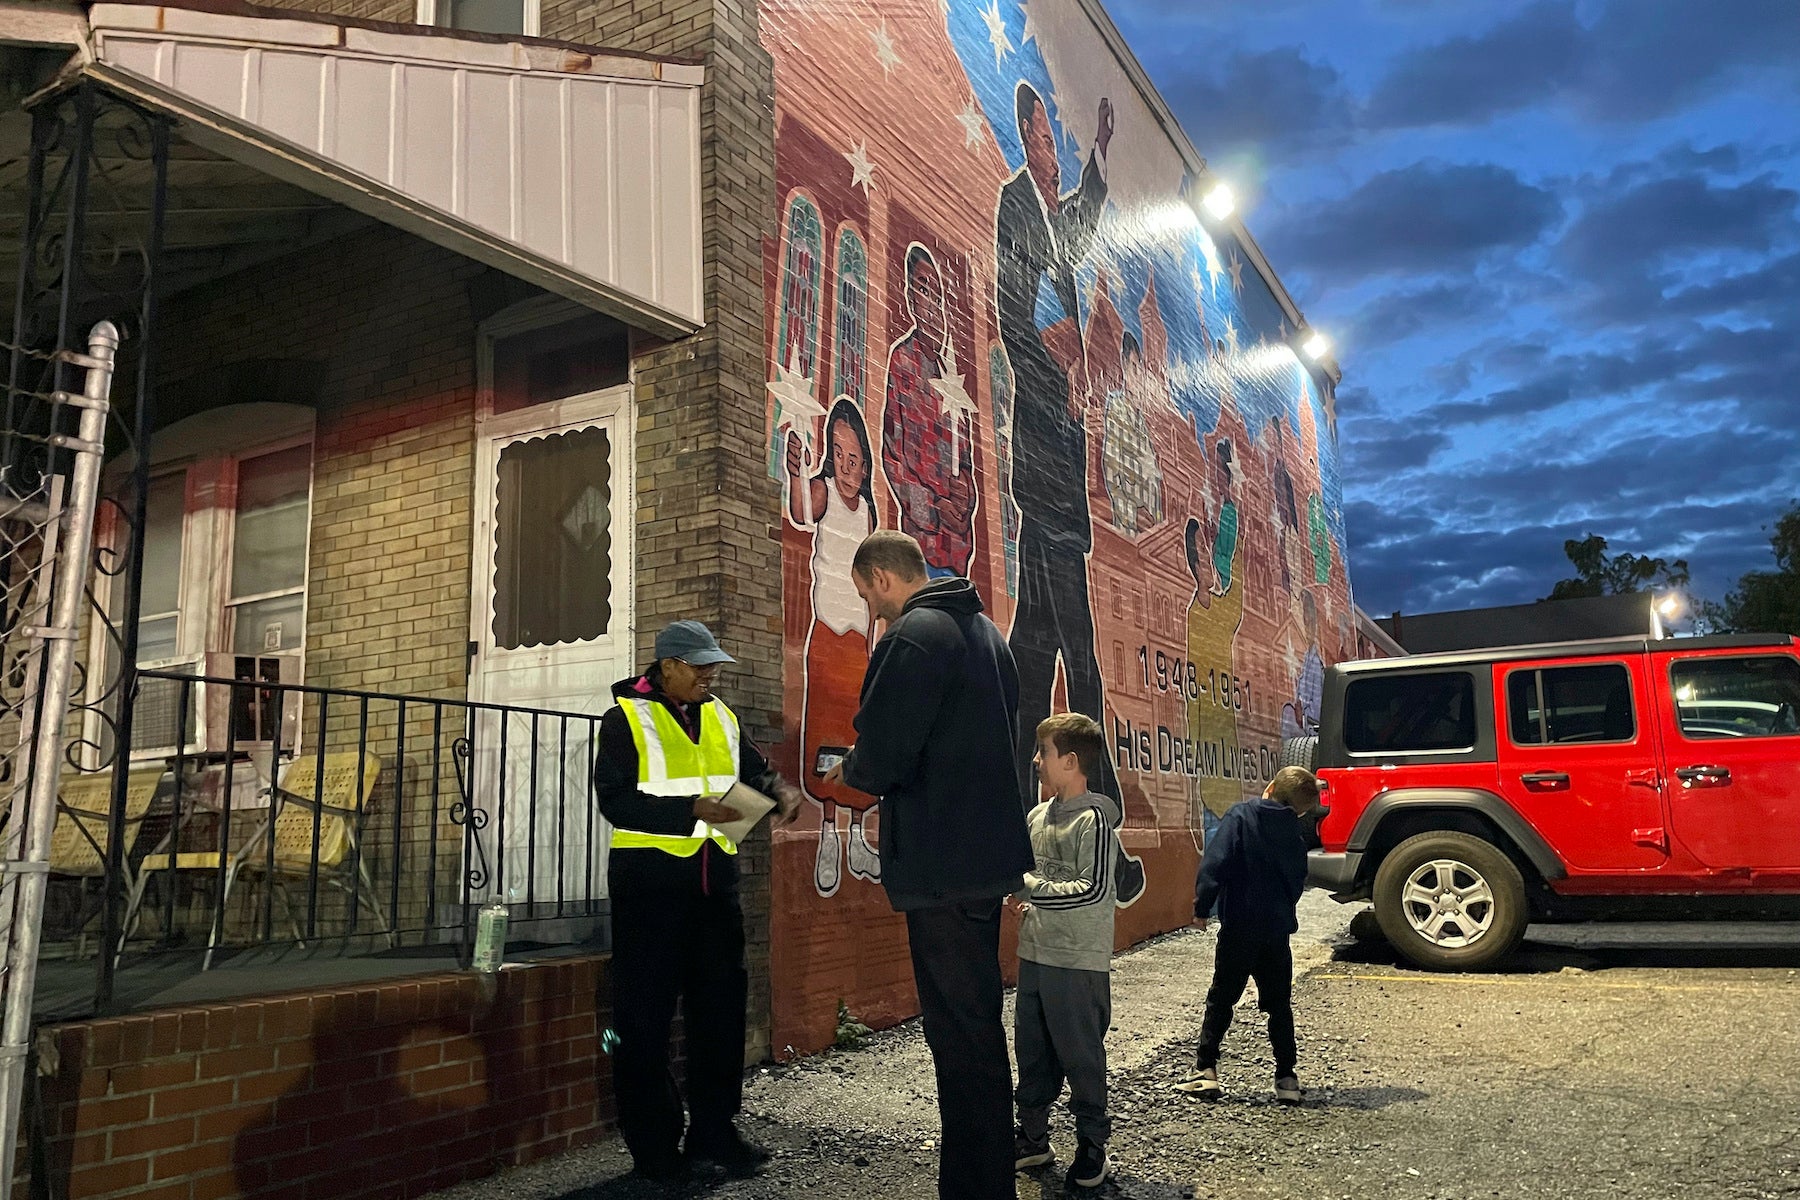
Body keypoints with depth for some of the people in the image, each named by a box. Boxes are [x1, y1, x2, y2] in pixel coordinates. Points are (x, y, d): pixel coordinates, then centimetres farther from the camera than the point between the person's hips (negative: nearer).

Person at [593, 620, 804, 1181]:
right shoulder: (627, 719, -6)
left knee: (722, 1002, 11)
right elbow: (615, 800, -14)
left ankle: (714, 1130, 24)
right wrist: (692, 810, -24)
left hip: (715, 875, 6)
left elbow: (755, 769, 17)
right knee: (646, 1014, 1)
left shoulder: (721, 717, 12)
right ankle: (652, 1144, 14)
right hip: (649, 878, -6)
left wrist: (779, 788, -7)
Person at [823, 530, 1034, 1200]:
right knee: (979, 1023, 19)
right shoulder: (982, 629, 16)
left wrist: (850, 773, 0)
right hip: (990, 850, 10)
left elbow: (880, 756, -23)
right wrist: (875, 772, 19)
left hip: (941, 862, -10)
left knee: (960, 1033, -2)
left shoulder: (913, 636, -15)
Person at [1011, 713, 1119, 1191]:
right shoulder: (1037, 815, 9)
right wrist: (1026, 902, 3)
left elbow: (1094, 889, -20)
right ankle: (1033, 1137, 29)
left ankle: (1093, 1147, 19)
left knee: (1080, 1055, 4)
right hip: (1034, 955, 8)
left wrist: (1030, 889, -19)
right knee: (1031, 1051, 15)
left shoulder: (1093, 818, -14)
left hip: (1078, 963, -7)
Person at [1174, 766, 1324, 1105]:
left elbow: (1215, 863, -18)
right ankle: (1286, 1078, 12)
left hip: (1239, 927, -3)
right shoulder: (1295, 834, 6)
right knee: (1279, 1006, 14)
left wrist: (1202, 908, -11)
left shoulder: (1240, 816, -9)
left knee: (1221, 1000, 8)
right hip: (1277, 929, 3)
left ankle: (1205, 1071, 5)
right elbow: (1298, 883, 14)